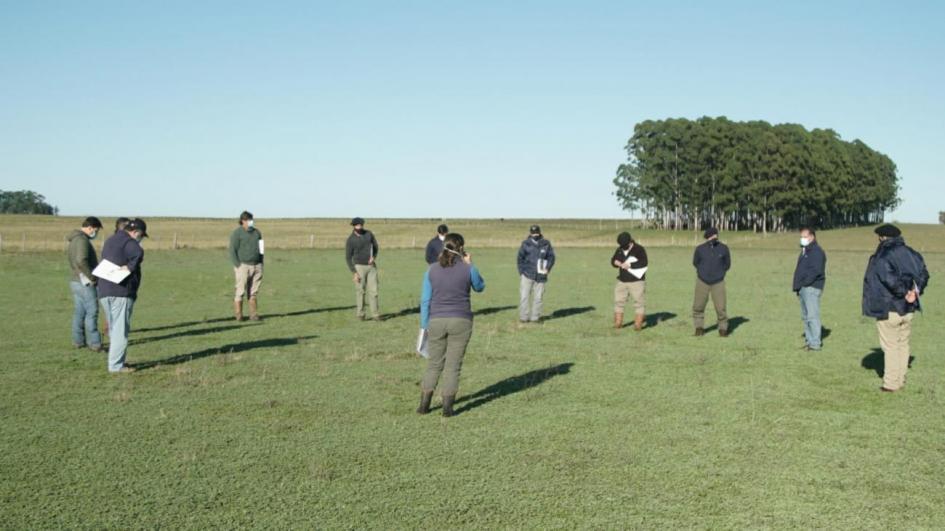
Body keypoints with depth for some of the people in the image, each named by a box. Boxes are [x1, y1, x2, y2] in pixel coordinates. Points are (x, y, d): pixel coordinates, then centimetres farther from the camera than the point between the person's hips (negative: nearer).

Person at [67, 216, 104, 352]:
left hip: (76, 281, 10)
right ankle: (94, 343, -6)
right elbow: (81, 261, -29)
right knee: (92, 312, -7)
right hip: (85, 283, -10)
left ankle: (78, 341, 18)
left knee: (79, 312, 13)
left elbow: (71, 259, 23)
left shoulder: (74, 240, 15)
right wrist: (92, 277, -20)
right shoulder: (82, 240, -18)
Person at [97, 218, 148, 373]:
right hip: (121, 292, -9)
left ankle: (115, 362, 20)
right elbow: (139, 254, -31)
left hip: (104, 292, 9)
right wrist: (130, 267, -20)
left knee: (114, 329, 16)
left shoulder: (110, 241, 21)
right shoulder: (128, 242, -9)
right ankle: (116, 365, -4)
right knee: (121, 330, -4)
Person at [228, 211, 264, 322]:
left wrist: (260, 266, 10)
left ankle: (253, 315, 7)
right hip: (243, 266, -5)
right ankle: (238, 315, 1)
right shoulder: (236, 233, -4)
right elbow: (232, 251, -8)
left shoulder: (257, 232, 13)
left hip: (257, 266, 5)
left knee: (254, 292, 4)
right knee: (240, 291, -5)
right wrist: (238, 266, -15)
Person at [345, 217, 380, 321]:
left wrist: (373, 257, -10)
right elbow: (348, 257, -9)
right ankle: (360, 314, 15)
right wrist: (354, 273, -15)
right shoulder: (350, 240, -12)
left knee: (373, 291, -1)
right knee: (361, 292, 1)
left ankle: (375, 314, 4)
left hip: (371, 266, 3)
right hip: (359, 267, -3)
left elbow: (376, 247, 11)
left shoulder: (369, 234, -1)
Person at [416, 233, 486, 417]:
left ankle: (424, 404, 10)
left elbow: (425, 300, 0)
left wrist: (424, 325, 8)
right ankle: (447, 407, 4)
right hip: (461, 321, -2)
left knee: (434, 364, 12)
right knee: (453, 365, 5)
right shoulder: (468, 269, -7)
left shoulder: (432, 270, -2)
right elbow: (480, 287, 13)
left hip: (437, 321, 2)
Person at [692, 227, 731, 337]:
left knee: (721, 307, -5)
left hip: (718, 282, -1)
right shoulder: (700, 249, -5)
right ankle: (699, 327, 22)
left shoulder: (723, 248, -4)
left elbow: (727, 264, 10)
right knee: (698, 306, 3)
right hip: (702, 282, 1)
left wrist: (719, 273, 5)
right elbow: (695, 262, 13)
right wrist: (704, 271, 11)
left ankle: (723, 328, 12)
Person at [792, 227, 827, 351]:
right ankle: (809, 340, 18)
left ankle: (815, 344, -11)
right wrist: (798, 287, 16)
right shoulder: (804, 251, 21)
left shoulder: (817, 252, -10)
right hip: (803, 289, 10)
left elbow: (816, 271, -20)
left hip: (812, 288, -10)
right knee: (805, 316, 12)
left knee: (812, 315, -12)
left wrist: (804, 282, -16)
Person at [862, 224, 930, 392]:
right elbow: (923, 274, 8)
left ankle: (891, 383, 4)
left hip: (888, 309, -6)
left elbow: (890, 279, -27)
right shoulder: (910, 253, 6)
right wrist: (915, 291, 2)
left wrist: (904, 293, -15)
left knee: (890, 346, 1)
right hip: (908, 309, 6)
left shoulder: (881, 257, -15)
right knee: (903, 344, 16)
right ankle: (900, 380, 23)